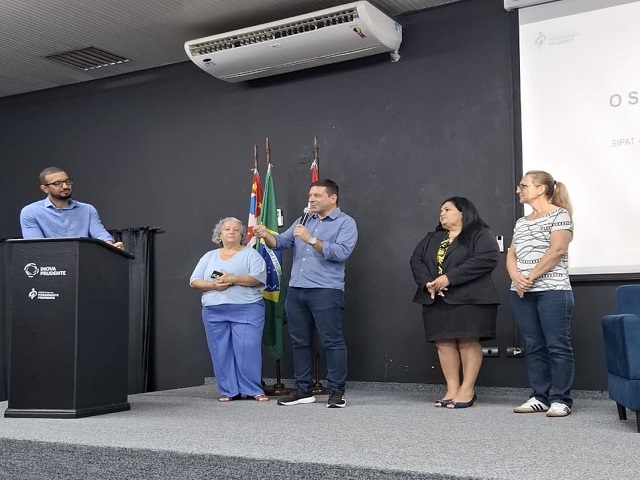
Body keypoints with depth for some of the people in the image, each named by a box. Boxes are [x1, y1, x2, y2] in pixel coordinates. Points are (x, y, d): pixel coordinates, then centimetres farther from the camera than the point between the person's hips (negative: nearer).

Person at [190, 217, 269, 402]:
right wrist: (213, 285, -9)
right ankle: (228, 391, 11)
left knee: (248, 349, -8)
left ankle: (254, 390, 1)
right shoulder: (209, 257, 17)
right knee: (221, 352, 3)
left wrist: (232, 279, -17)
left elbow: (259, 277, -8)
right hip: (214, 312, 4)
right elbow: (194, 281, 10)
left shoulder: (251, 254, 6)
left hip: (247, 310, -4)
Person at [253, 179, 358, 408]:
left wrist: (311, 239, -17)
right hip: (295, 291, 7)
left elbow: (341, 252, -15)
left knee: (332, 342, -3)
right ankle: (303, 390, 19)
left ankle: (336, 391, 5)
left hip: (326, 291, -6)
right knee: (299, 342, 10)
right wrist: (266, 235, -10)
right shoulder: (303, 221, 19)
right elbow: (281, 242, 11)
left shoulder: (346, 223, 0)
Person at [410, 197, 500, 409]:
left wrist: (449, 278, -20)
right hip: (436, 301, 6)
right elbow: (416, 260, 11)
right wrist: (427, 283, -10)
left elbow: (486, 259, -16)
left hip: (469, 299, -6)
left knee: (468, 342, -6)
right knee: (443, 342, 2)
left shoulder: (481, 235, 0)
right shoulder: (432, 238, 20)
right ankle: (452, 390, 7)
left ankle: (467, 390, 1)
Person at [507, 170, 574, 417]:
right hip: (521, 293, 7)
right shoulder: (521, 223, 19)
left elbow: (558, 250, -12)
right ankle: (540, 397, 12)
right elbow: (511, 255, 13)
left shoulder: (559, 214, 0)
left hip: (552, 290, -6)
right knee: (533, 347, 7)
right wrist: (516, 277, -7)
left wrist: (531, 276, -15)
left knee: (557, 346, -5)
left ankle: (561, 399, -1)